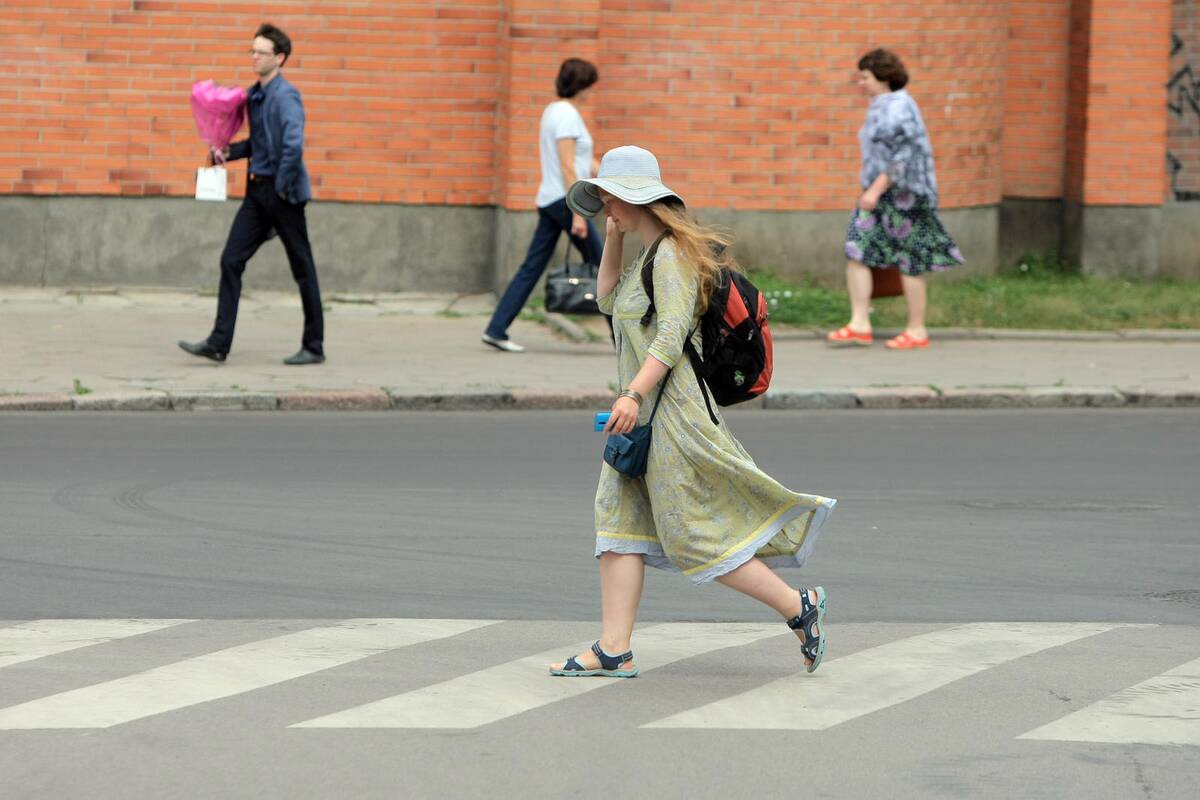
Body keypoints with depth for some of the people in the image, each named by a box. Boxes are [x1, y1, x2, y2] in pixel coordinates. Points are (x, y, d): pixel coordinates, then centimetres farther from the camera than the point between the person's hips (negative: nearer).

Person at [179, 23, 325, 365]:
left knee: (302, 269, 3)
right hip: (257, 190, 8)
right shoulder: (253, 95, 12)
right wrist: (229, 152, 8)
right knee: (231, 262, 1)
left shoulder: (286, 96, -15)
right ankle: (219, 343, 1)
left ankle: (314, 347, 12)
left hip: (283, 194, -8)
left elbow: (293, 146, -26)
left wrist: (281, 189, -19)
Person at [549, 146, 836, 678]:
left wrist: (634, 394, -31)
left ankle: (799, 607, 6)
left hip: (670, 409, -10)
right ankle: (613, 651, 1)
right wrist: (613, 239, 14)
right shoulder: (651, 255, 15)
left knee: (696, 538, -5)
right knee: (619, 522, 3)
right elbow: (608, 300, 26)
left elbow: (671, 337, -23)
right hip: (645, 415, 10)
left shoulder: (673, 255, -15)